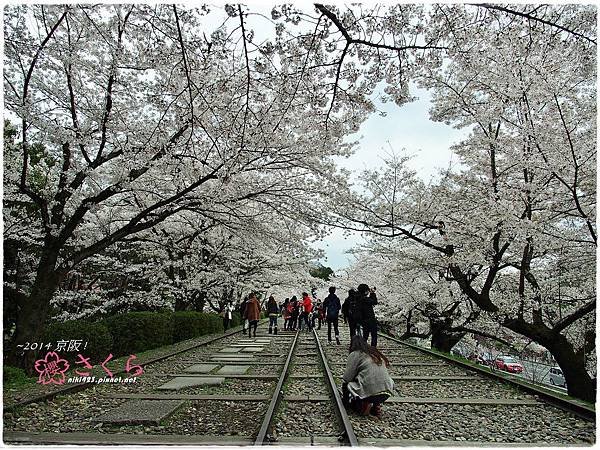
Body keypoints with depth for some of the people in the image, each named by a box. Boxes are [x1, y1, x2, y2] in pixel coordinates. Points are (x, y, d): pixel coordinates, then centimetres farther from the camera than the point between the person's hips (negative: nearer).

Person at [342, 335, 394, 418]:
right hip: (387, 393, 6)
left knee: (346, 385, 15)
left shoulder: (355, 354, -1)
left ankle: (362, 406, 0)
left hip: (369, 393, -6)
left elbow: (347, 378, -4)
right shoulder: (376, 353, 18)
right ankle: (376, 405, 12)